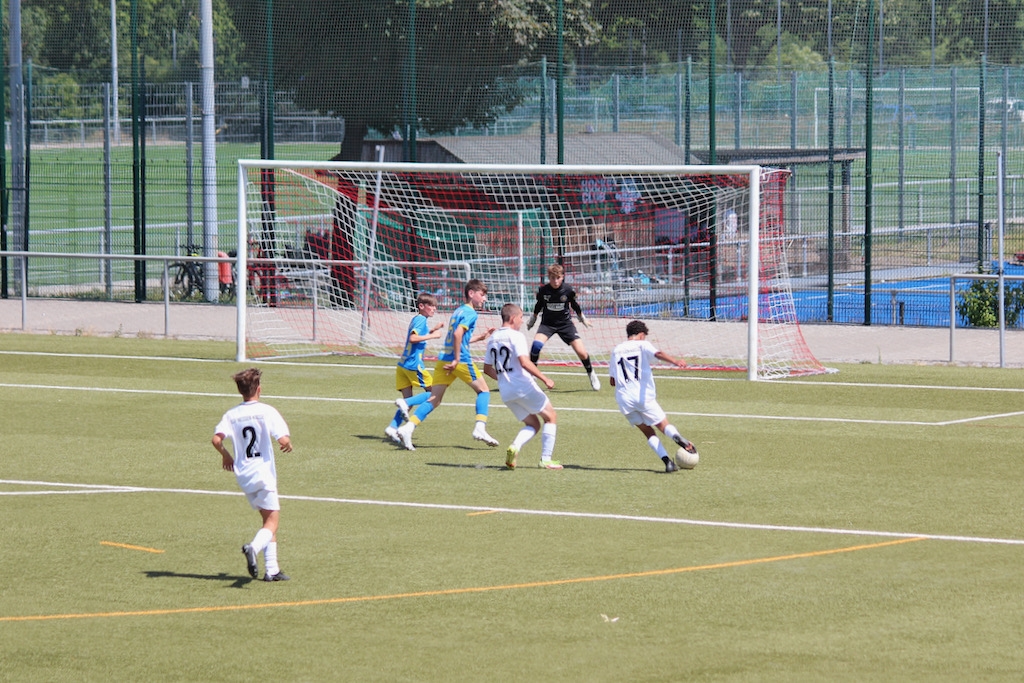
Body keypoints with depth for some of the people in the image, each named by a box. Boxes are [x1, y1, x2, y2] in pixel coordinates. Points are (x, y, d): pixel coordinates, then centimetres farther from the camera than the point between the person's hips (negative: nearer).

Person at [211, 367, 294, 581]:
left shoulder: (232, 415, 2)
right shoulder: (267, 411, -8)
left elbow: (217, 439, -10)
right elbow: (283, 440, -16)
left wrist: (226, 456, 9)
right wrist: (288, 444, 7)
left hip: (243, 475, 5)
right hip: (263, 472, -5)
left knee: (268, 518, 16)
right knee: (272, 520, -3)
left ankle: (272, 569, 12)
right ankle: (254, 547, -33)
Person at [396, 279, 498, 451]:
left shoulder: (459, 311, 21)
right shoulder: (470, 313, -6)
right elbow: (458, 334, -21)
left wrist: (480, 336, 33)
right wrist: (457, 360, -20)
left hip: (443, 359, 8)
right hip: (461, 359, -8)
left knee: (434, 399, 3)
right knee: (483, 390, 11)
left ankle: (408, 428, -12)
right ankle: (480, 428, 0)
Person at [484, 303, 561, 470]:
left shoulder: (492, 339, 13)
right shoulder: (515, 336, -10)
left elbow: (487, 369, 18)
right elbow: (524, 362, -23)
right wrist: (545, 379, -19)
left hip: (506, 393, 7)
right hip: (524, 387, -7)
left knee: (533, 424, 17)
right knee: (550, 417, 10)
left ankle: (514, 447, -11)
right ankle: (546, 459, 3)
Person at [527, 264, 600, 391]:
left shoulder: (568, 290, -13)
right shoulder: (543, 291, -12)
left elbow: (575, 305, 6)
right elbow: (539, 305, 7)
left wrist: (583, 318, 17)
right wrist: (532, 320, 19)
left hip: (565, 323, 0)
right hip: (547, 323, 0)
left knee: (581, 352, -8)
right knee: (536, 344, -27)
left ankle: (591, 374, 20)